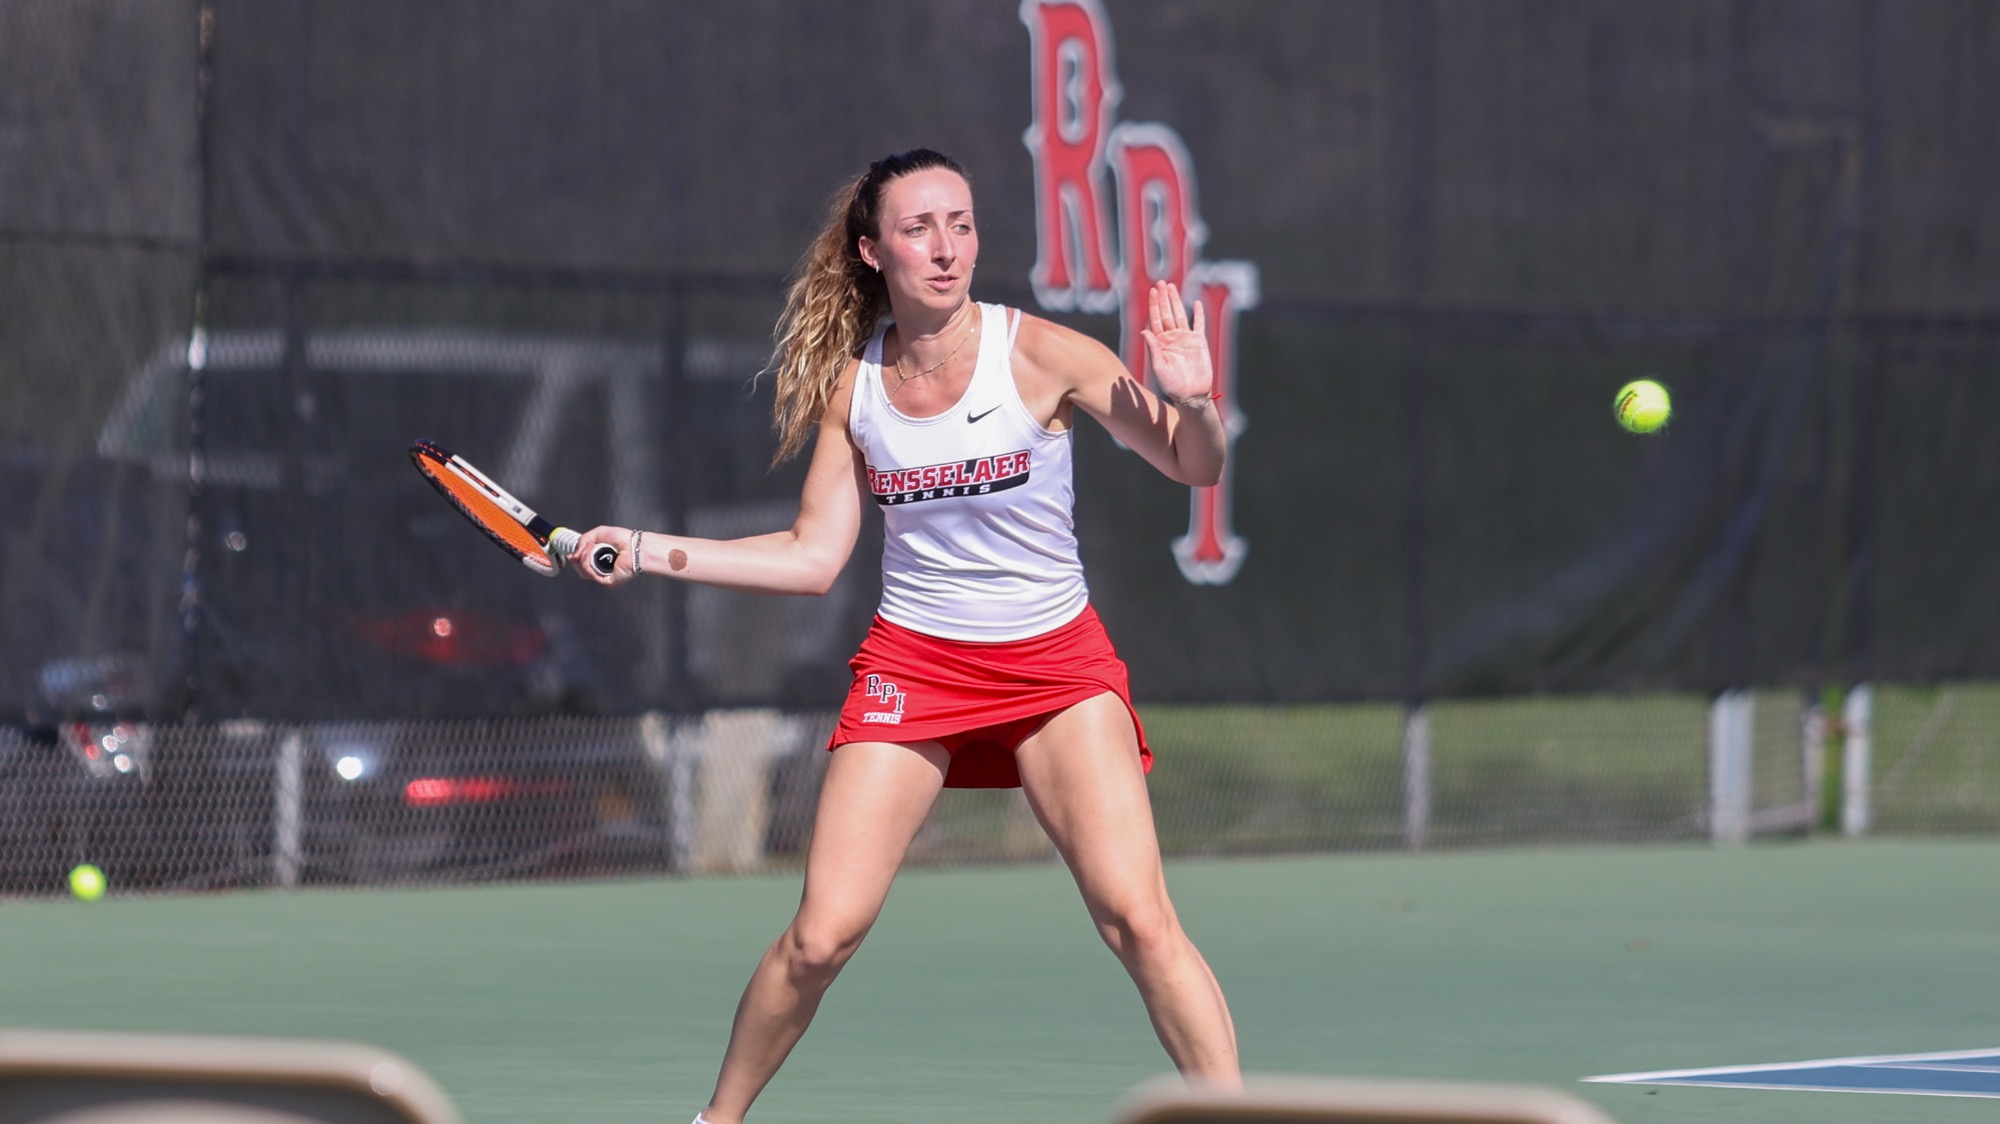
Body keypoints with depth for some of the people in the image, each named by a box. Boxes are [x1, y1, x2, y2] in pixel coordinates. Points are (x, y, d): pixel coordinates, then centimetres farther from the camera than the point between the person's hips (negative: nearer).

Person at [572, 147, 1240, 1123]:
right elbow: (814, 555, 5)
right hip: (911, 664, 2)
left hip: (1054, 663, -2)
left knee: (1138, 918, -16)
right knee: (822, 933, -5)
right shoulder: (849, 382, -2)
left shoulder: (1040, 354, -11)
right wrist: (653, 553, -2)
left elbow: (1195, 469, -7)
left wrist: (1191, 402, -30)